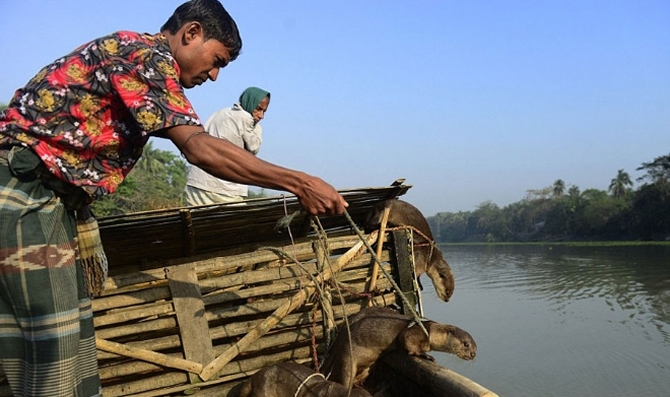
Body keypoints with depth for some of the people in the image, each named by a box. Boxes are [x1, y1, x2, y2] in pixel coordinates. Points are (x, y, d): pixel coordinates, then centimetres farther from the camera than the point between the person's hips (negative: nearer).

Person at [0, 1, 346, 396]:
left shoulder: (133, 55, 20)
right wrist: (300, 182, -21)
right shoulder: (147, 54, -10)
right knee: (54, 359, -9)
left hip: (41, 197, 10)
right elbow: (200, 149, -22)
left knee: (71, 349, 10)